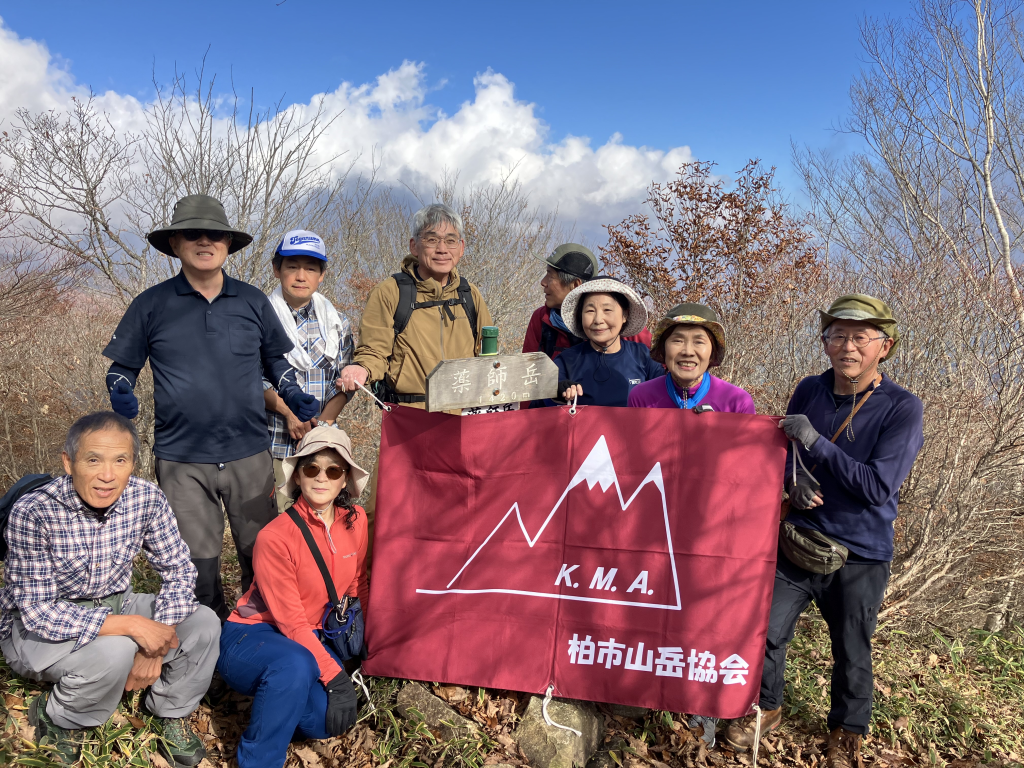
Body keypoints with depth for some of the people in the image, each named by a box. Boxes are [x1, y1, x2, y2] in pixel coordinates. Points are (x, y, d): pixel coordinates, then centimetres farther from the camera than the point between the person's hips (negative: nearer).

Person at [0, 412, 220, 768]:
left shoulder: (147, 499, -15)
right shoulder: (33, 512, -26)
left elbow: (178, 571, -7)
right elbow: (37, 611, -27)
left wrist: (154, 648, -20)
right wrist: (132, 625, -34)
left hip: (114, 605, 4)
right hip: (36, 626, -4)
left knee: (204, 623, -16)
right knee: (114, 652, -34)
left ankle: (171, 714, 11)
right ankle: (56, 719, 0)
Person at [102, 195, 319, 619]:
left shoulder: (253, 302, 6)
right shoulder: (152, 305, 2)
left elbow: (274, 358, 19)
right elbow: (121, 366, 9)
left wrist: (292, 395, 2)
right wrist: (121, 394, -12)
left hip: (249, 453, 1)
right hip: (181, 459, -1)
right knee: (196, 564, 6)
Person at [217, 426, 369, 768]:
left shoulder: (356, 521, -5)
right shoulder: (274, 537, -21)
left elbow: (357, 586, 9)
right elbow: (291, 622, -20)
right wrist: (334, 674, -25)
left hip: (309, 639, 5)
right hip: (251, 637, -5)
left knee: (328, 721, -20)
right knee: (295, 665, -38)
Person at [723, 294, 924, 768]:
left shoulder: (902, 409, -13)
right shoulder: (809, 391, -1)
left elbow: (878, 488, -20)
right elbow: (784, 450, 12)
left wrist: (816, 442, -26)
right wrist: (794, 483, -10)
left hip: (860, 556, -3)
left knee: (852, 651, 12)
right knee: (767, 631, 6)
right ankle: (766, 709, 33)